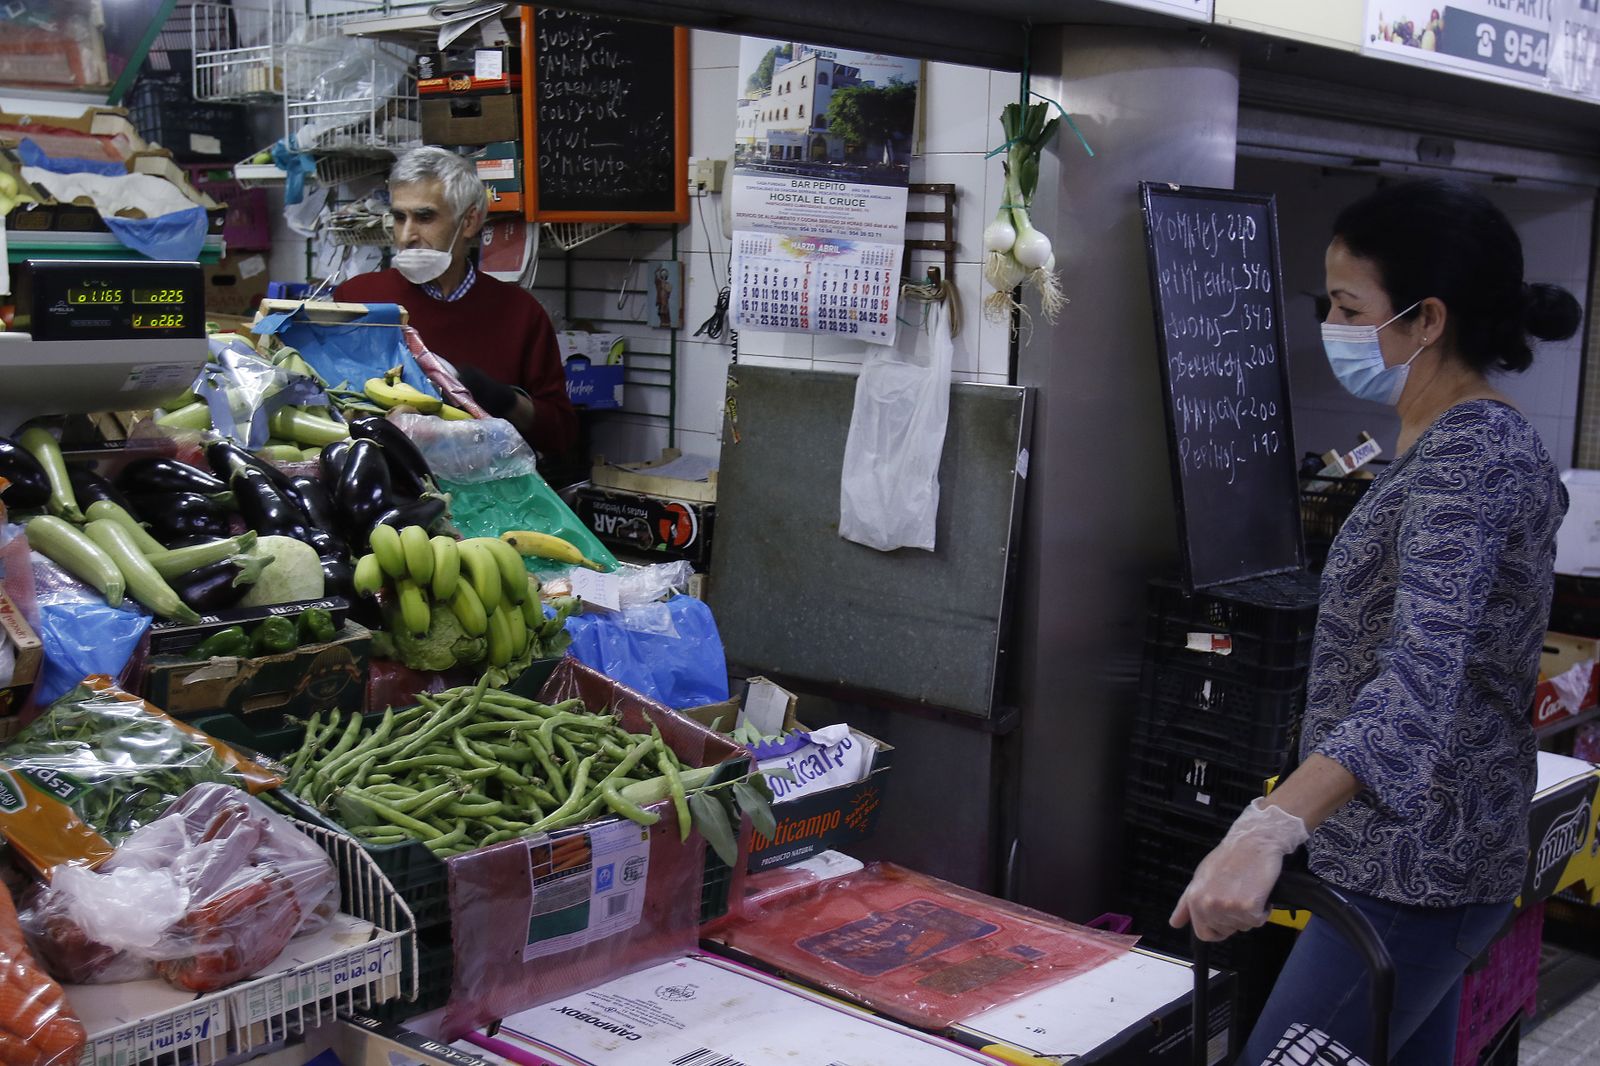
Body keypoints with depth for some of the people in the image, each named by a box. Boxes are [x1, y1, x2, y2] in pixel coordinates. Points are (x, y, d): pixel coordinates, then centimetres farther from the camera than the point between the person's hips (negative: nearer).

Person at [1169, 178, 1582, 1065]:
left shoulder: (1472, 460, -21)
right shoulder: (1475, 444, 12)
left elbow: (1423, 673, -37)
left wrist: (1269, 827, -50)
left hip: (1411, 875, -10)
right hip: (1428, 859, 10)